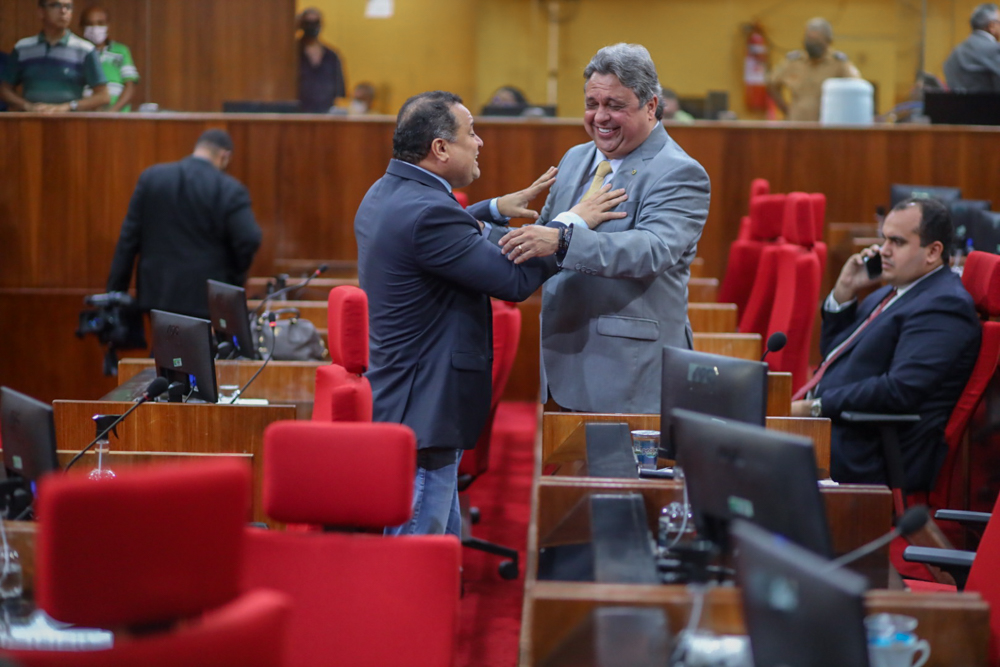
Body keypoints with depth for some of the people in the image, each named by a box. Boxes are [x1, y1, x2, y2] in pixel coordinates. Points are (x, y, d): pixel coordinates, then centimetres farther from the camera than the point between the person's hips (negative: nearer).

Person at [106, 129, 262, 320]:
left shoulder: (152, 177, 3)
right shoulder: (230, 190, -8)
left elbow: (129, 237, 3)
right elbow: (249, 240, -14)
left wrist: (115, 290, 7)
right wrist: (234, 280, 5)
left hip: (158, 293, 4)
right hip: (208, 298, -4)